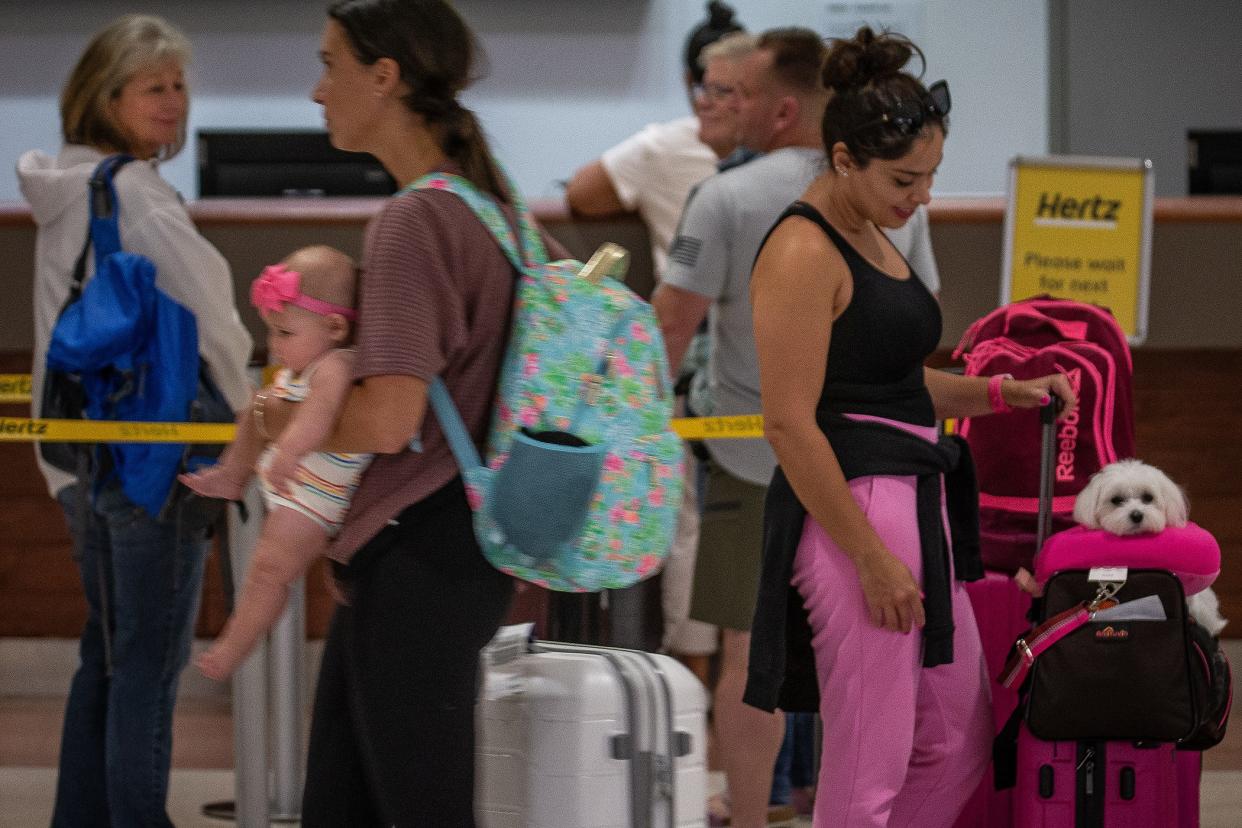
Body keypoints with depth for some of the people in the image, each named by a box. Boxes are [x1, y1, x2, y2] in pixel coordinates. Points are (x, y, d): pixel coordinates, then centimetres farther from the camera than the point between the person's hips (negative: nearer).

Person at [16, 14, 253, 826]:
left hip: (81, 454, 9)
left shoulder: (68, 193, 12)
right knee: (153, 661, -5)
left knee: (107, 653, 16)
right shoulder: (136, 196, -16)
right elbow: (210, 329, -16)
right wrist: (241, 420, 1)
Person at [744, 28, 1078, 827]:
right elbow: (791, 425, -19)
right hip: (850, 511, -10)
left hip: (917, 505, 10)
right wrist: (871, 559, -20)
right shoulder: (802, 253, -15)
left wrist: (1002, 392, 12)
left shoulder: (873, 237, 15)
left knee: (958, 747, 13)